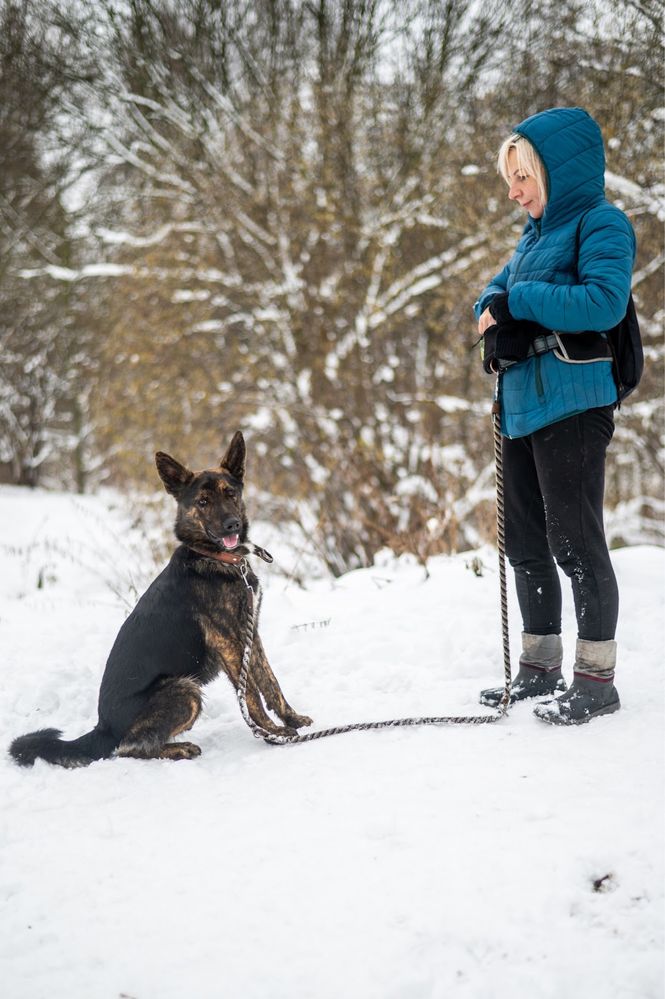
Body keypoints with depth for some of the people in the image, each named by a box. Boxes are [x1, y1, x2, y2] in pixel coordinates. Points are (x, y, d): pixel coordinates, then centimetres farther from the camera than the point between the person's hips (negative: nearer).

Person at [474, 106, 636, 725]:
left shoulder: (599, 223, -7)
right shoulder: (535, 233, 19)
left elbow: (606, 300, -22)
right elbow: (494, 297, 19)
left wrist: (518, 302, -16)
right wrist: (498, 319, -4)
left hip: (572, 406, -9)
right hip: (520, 406, 9)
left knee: (575, 543, -5)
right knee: (524, 545, 13)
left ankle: (597, 678, 4)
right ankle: (540, 668, 24)